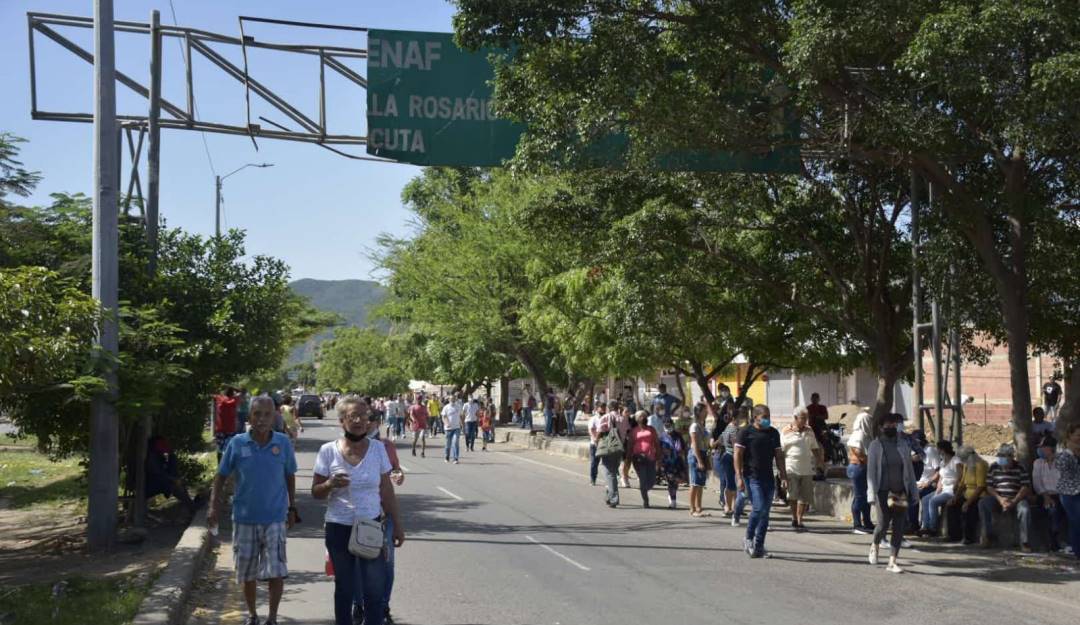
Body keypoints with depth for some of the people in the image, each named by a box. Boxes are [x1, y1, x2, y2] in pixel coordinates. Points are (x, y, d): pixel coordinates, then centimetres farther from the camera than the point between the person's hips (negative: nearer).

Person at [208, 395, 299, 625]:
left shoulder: (283, 443, -4)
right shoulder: (237, 443, -6)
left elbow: (290, 476, 8)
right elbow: (221, 476, 2)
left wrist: (292, 508, 10)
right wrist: (214, 506, -6)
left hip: (275, 518, -1)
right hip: (244, 518, 1)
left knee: (276, 572, -8)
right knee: (247, 572, 14)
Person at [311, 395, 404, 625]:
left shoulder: (378, 448, 0)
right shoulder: (328, 451, -4)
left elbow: (386, 491, 6)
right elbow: (315, 492, 2)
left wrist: (397, 525, 6)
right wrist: (330, 484, -19)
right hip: (339, 529, 0)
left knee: (375, 590, -2)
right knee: (344, 589, 11)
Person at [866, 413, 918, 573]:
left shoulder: (903, 444, 7)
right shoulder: (875, 445, -2)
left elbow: (909, 468, 12)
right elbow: (870, 471, -5)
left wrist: (913, 491, 8)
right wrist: (871, 494, -12)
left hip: (900, 491, 3)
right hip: (883, 491, -3)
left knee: (899, 527, -1)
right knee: (883, 524, -5)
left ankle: (892, 562, 5)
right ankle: (875, 546, 28)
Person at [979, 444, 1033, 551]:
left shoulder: (1020, 468, 1)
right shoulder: (994, 468, 8)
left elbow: (1025, 488, -5)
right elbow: (989, 487, 4)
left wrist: (1013, 502, -18)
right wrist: (1000, 499, -13)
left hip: (1016, 499, -2)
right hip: (998, 498, 2)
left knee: (1024, 509, -35)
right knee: (982, 503, -26)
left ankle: (1024, 542, -25)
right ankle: (987, 535, -17)